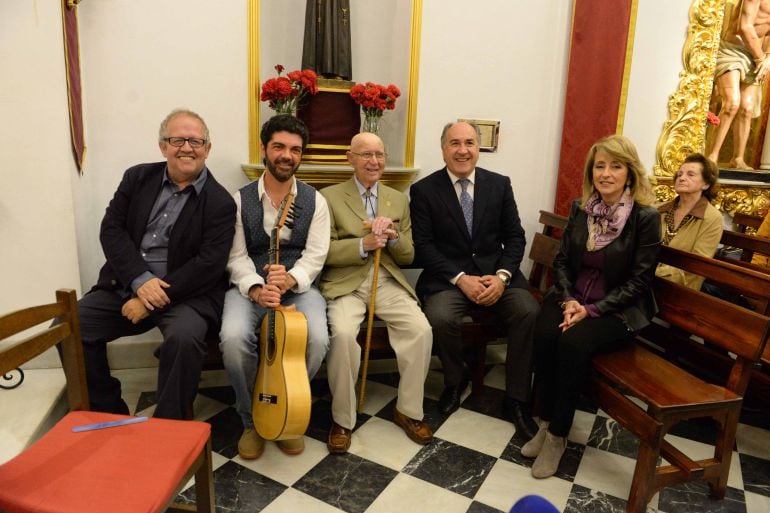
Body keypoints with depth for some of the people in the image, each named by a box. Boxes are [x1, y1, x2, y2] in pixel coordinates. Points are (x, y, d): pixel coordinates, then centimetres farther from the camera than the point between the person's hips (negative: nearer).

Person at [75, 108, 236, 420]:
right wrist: (140, 280, -14)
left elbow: (209, 264, -13)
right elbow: (111, 230, 1)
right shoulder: (137, 178, 8)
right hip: (126, 285, 5)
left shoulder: (220, 203, -5)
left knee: (184, 337, -33)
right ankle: (108, 415, 9)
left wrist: (159, 295, -19)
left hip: (185, 292, -5)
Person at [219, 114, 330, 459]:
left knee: (317, 340, -29)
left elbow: (315, 255, -4)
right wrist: (255, 288, -22)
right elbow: (236, 256, -3)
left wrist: (291, 279, -25)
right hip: (249, 287, 0)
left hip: (298, 286, 0)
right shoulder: (240, 200, 3)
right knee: (233, 338, -30)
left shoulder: (315, 201, 4)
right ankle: (251, 420, 0)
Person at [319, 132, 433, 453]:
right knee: (343, 333, -31)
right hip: (345, 283, -3)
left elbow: (408, 256, 12)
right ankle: (342, 419, -9)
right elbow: (326, 252, -4)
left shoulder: (398, 199, 15)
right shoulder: (329, 197, 3)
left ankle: (408, 410, 2)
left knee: (421, 330, -21)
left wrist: (393, 236, -10)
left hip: (387, 282, 3)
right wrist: (363, 244, -19)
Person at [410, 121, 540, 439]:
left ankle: (516, 399, -4)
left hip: (496, 274, 2)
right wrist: (461, 279, -17)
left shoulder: (500, 184, 8)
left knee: (529, 312, -24)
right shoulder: (424, 190, 1)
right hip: (448, 277, -2)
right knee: (440, 317, -31)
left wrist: (502, 276, -12)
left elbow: (514, 237, 6)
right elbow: (423, 245, -5)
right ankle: (455, 380, 3)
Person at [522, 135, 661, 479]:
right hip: (573, 298, 4)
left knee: (573, 342, -31)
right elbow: (561, 261, 7)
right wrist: (568, 300, -12)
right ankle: (546, 422, -9)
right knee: (544, 334, -27)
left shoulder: (646, 217, -9)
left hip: (618, 309, -3)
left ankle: (558, 435, -13)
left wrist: (592, 310, -20)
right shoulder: (580, 209, 4)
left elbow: (638, 281, -10)